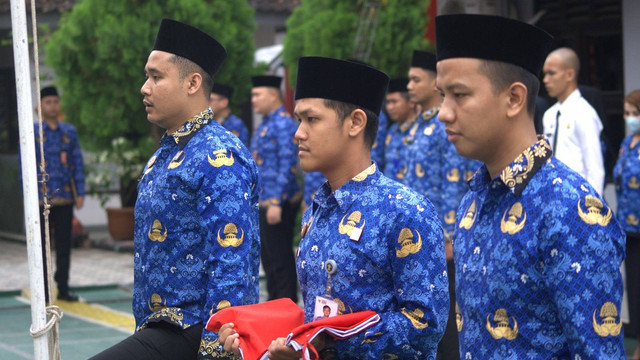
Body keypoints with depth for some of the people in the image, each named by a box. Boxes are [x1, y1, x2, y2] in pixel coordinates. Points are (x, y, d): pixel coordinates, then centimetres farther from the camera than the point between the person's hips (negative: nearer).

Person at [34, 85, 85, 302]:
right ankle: (43, 291, 6)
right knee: (42, 246, 0)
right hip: (42, 200, -3)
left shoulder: (69, 132, 11)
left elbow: (78, 163, 10)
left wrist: (80, 193, 3)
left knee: (64, 246, 7)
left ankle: (63, 288, 15)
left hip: (65, 199, 3)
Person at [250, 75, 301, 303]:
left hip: (279, 203, -10)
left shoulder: (283, 124, -13)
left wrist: (276, 203, -23)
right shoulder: (265, 125, 17)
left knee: (280, 259, -5)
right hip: (263, 202, 10)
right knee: (268, 257, 14)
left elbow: (287, 165, -19)